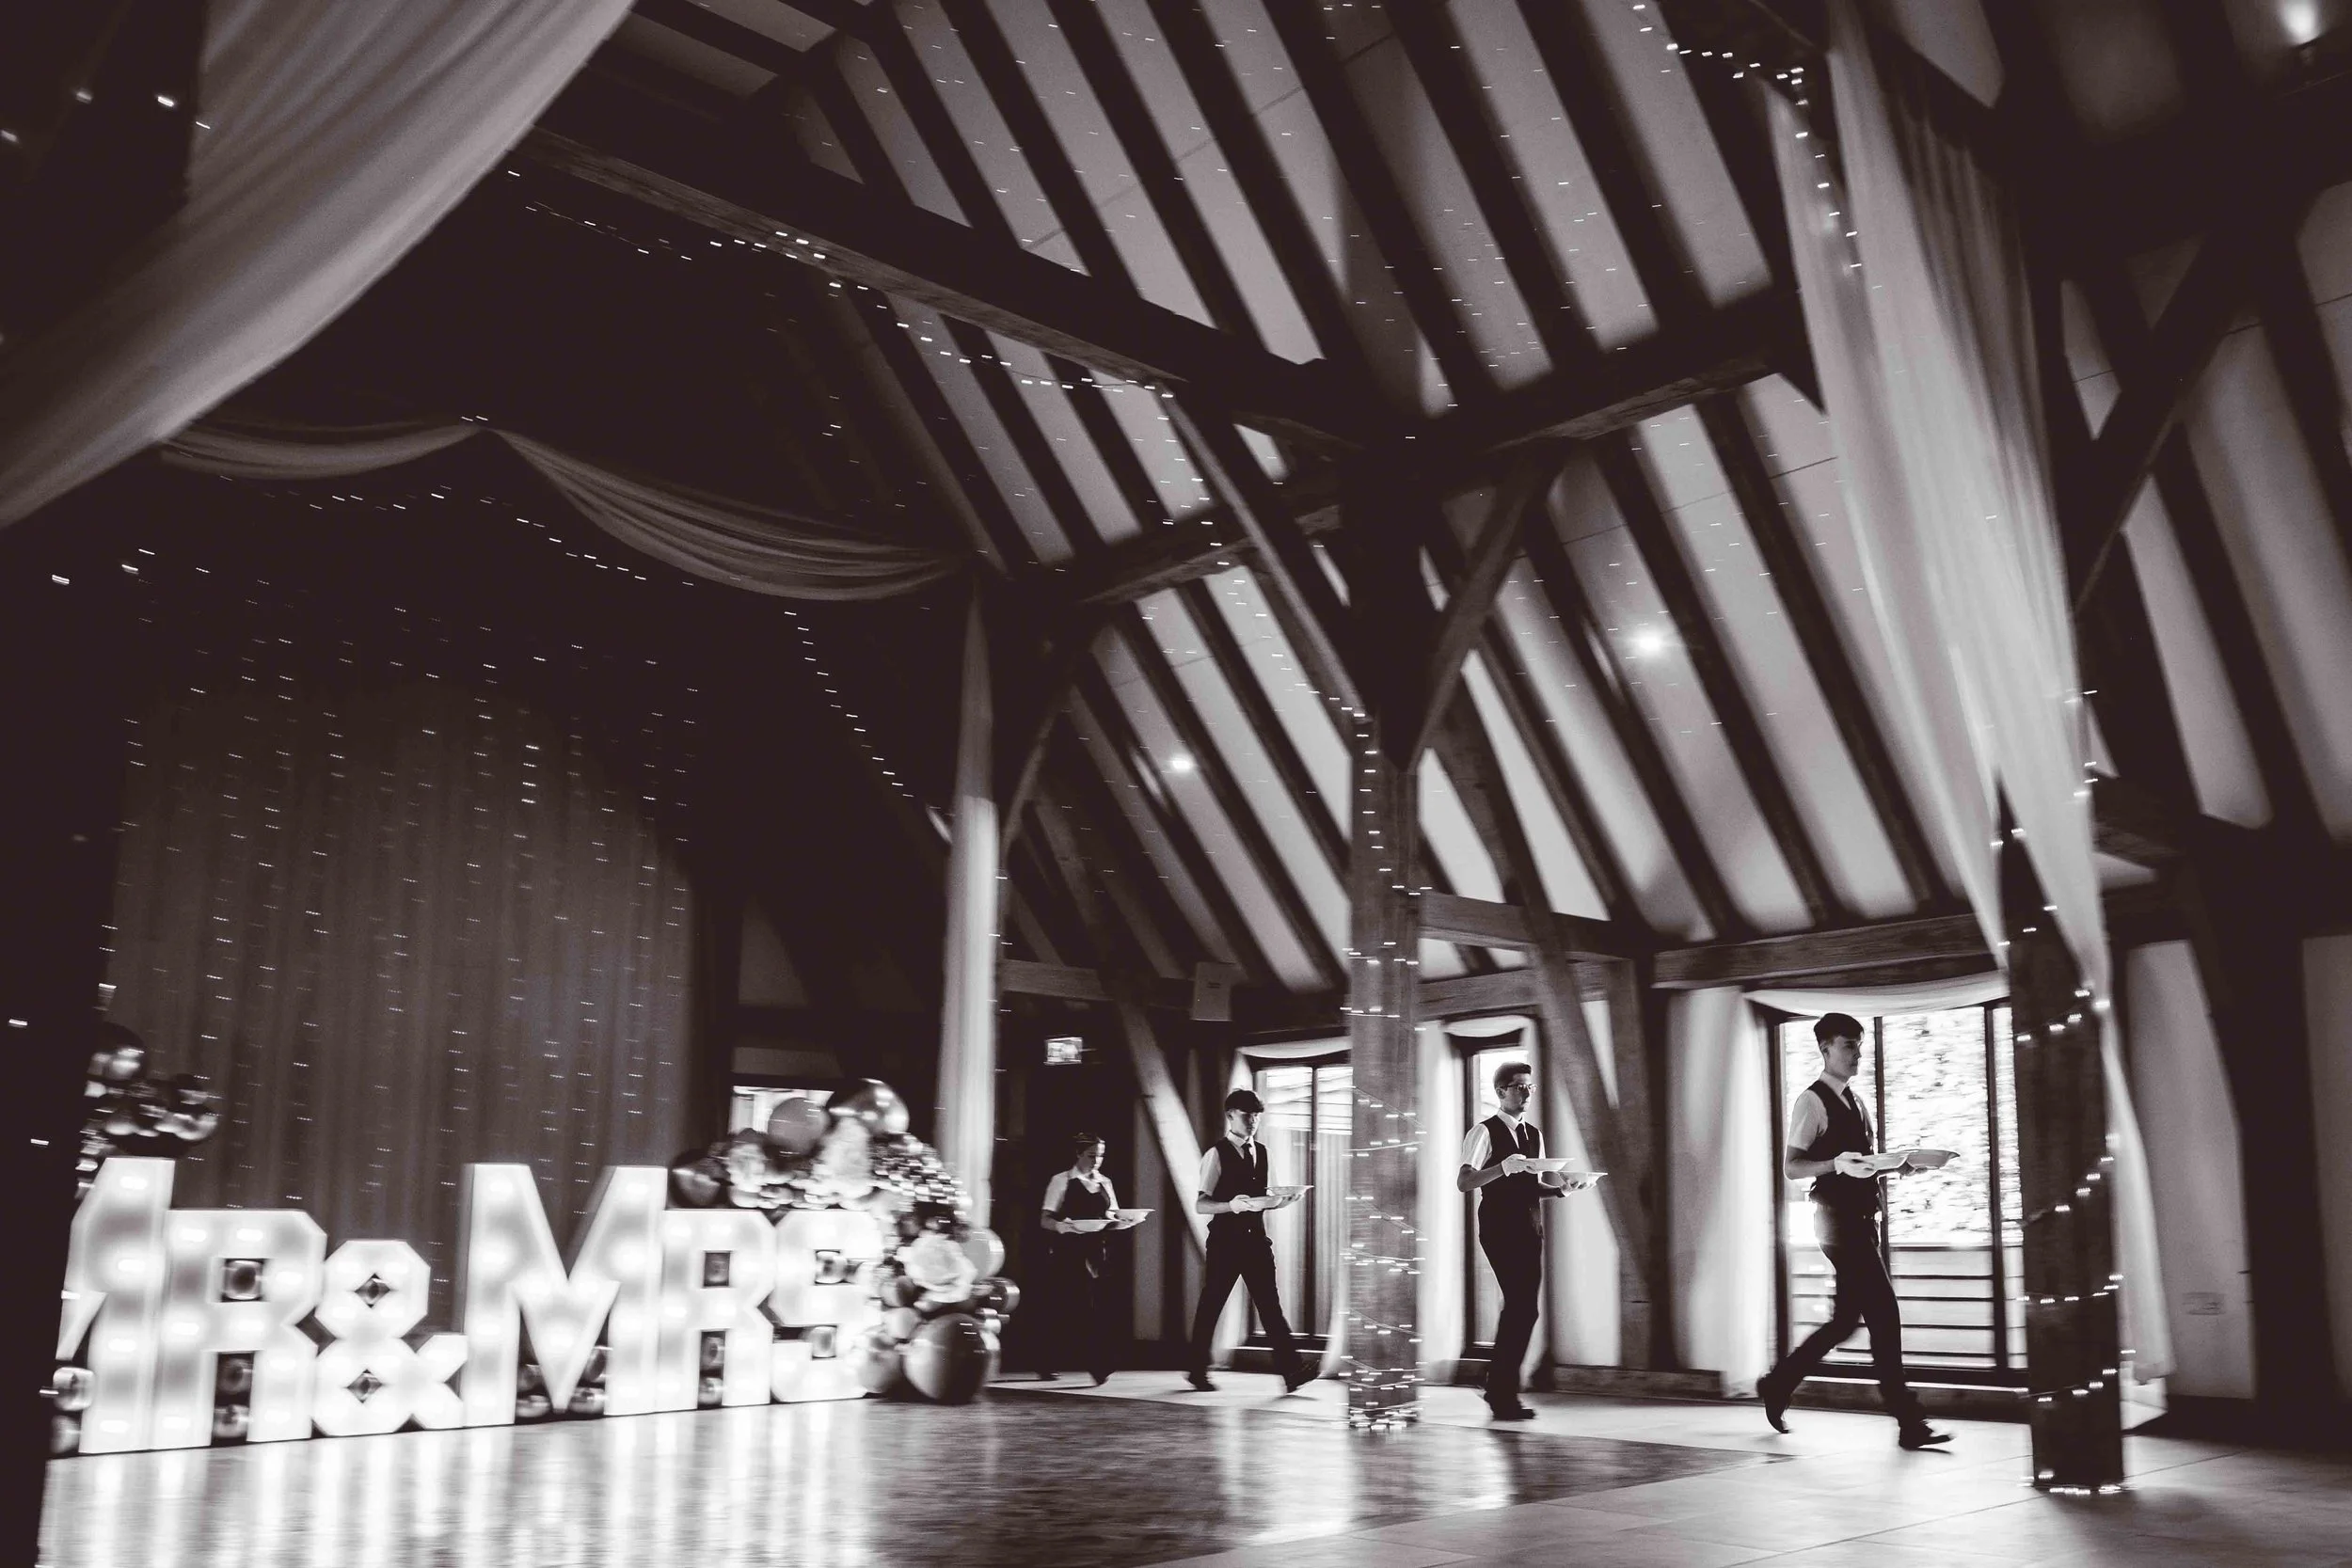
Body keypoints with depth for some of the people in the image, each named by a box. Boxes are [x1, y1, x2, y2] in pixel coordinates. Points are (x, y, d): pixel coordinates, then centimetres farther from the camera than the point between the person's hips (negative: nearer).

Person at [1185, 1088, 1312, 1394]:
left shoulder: (1260, 1151, 13)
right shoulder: (1216, 1154, -8)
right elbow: (1201, 1204, -12)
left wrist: (1280, 1202, 2)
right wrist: (1231, 1205, -29)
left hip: (1256, 1239, 5)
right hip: (1225, 1240, -5)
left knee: (1269, 1303, -3)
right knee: (1211, 1306, 5)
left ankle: (1292, 1371, -9)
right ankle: (1197, 1371, 19)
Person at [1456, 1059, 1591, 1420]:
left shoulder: (1534, 1134, 18)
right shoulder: (1484, 1132, -5)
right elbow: (1464, 1181, -14)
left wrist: (1563, 1187, 4)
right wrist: (1504, 1167, -26)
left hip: (1530, 1230, 7)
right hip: (1500, 1229, -7)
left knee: (1523, 1309, 5)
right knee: (1521, 1306, -14)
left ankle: (1501, 1390, 16)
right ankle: (1503, 1395, -5)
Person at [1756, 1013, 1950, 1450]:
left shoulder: (1852, 1100, 18)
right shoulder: (1812, 1101, -9)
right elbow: (1791, 1167, -16)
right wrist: (1837, 1165, -32)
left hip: (1860, 1220, 9)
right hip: (1838, 1219, -9)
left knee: (1846, 1320, 12)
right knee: (1884, 1315, -10)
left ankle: (1776, 1386, 25)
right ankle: (1908, 1423, -6)